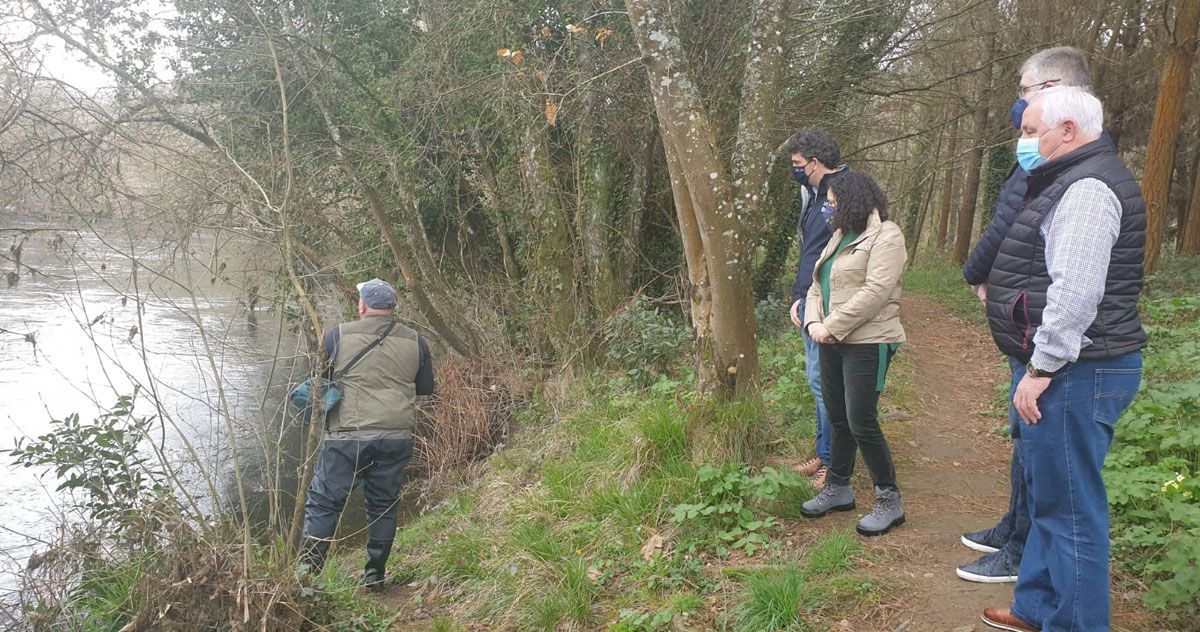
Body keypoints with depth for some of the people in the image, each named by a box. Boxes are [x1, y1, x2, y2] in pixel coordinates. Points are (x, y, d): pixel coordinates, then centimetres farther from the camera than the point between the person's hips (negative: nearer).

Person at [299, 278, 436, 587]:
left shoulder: (337, 335, -3)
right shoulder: (415, 342, 3)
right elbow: (426, 388, 12)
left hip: (347, 436, -2)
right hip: (397, 438, 3)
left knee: (324, 502, 7)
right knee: (384, 505, 14)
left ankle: (307, 570, 9)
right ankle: (375, 572, 21)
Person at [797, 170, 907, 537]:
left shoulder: (886, 237, -11)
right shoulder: (840, 236, 17)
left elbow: (875, 292, -22)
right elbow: (818, 284, 15)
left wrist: (831, 326, -20)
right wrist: (813, 322, -4)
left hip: (867, 343, -8)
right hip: (833, 342, 9)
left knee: (861, 423, -8)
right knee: (838, 419, 15)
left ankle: (889, 501, 6)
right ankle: (838, 489, 28)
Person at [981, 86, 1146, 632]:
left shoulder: (1088, 188, -16)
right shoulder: (1069, 182, 18)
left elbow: (1076, 293, -25)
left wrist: (1041, 369, -21)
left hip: (1075, 374, -11)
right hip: (1061, 369, 11)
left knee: (1070, 508, -4)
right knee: (1047, 497, 19)